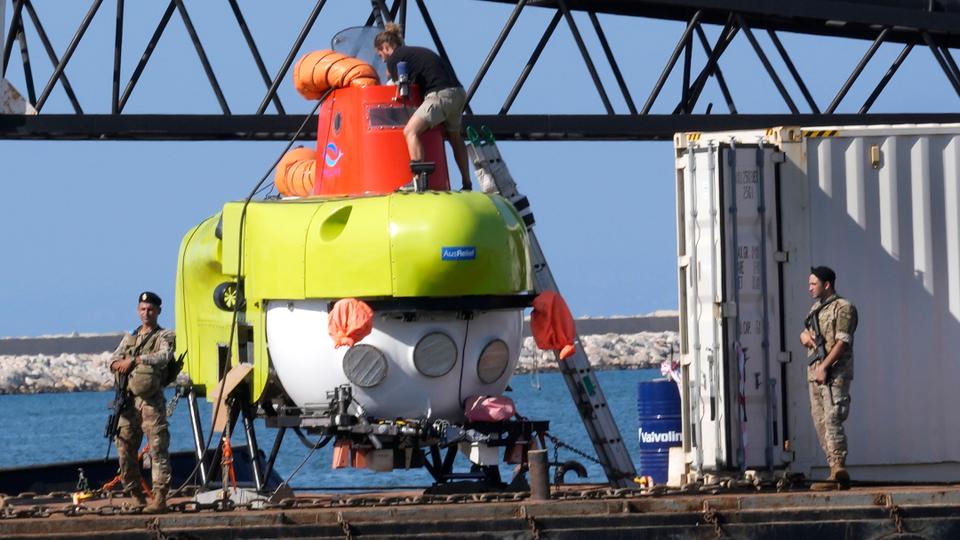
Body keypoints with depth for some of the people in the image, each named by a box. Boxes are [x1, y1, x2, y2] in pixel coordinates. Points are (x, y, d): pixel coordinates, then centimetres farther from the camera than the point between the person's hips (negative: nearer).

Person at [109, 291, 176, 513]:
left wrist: (134, 359, -20)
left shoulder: (164, 337, 6)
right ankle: (137, 497, 12)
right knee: (125, 449, 4)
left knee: (158, 450, -10)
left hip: (152, 401, -6)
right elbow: (113, 363, 11)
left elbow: (164, 357, -15)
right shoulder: (129, 338, 22)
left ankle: (160, 498, -14)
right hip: (129, 401, 6)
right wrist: (123, 364, -13)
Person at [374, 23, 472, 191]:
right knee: (454, 137, 27)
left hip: (440, 94, -9)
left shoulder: (394, 59, 2)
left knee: (411, 131, -17)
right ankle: (467, 185, 36)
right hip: (459, 93, 9)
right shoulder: (417, 51, 27)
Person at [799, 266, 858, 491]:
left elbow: (842, 342, -14)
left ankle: (839, 471, -21)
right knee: (820, 423, 6)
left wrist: (824, 366, -21)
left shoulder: (843, 308, -6)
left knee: (831, 421, -17)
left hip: (835, 372, -9)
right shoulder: (816, 308, 21)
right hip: (814, 372, 9)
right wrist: (804, 335, 4)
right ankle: (836, 472, 8)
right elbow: (807, 333, 29)